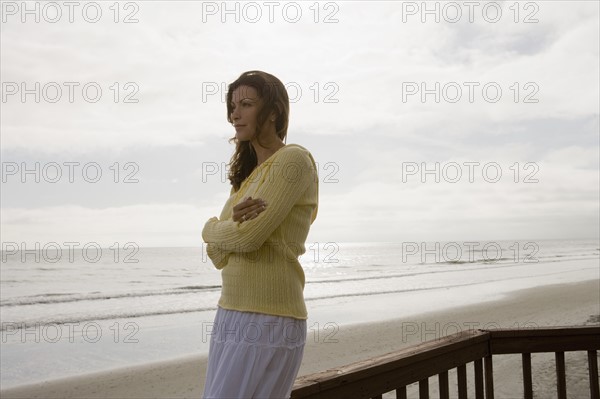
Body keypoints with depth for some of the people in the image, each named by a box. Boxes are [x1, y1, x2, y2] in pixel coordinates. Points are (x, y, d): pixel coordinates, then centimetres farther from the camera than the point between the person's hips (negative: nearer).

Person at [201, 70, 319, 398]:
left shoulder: (293, 160, -9)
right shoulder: (248, 173, 16)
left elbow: (247, 237, -19)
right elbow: (219, 254, 9)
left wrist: (211, 228, 2)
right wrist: (231, 223, -13)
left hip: (268, 323, -8)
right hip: (231, 318, 8)